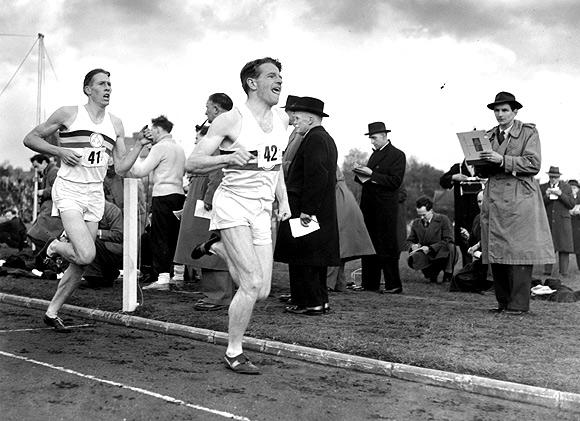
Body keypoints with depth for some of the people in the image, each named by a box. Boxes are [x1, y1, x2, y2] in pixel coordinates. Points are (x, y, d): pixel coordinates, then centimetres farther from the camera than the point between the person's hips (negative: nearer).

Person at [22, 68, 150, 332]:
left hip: (95, 194, 5)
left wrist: (140, 144, -3)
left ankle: (52, 312, 21)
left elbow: (121, 167, 10)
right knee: (86, 255, -22)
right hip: (69, 191, -5)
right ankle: (54, 247, 9)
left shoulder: (115, 124, 12)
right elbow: (30, 139, 3)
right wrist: (59, 151, -12)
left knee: (80, 265, 5)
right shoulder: (68, 114, -1)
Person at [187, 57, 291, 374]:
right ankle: (234, 353, 4)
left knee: (261, 291, 4)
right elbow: (194, 163, -9)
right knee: (253, 284, -14)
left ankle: (218, 246, 29)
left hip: (262, 210, 6)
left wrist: (283, 201, 17)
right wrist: (229, 158, -25)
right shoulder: (230, 120, -8)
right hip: (233, 203, -6)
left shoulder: (282, 120, 11)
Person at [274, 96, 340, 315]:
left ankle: (309, 302, -1)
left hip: (304, 210, -10)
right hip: (323, 212, 10)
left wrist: (306, 210, -23)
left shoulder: (314, 139, -14)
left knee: (302, 258, -5)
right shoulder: (326, 139, 18)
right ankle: (320, 299, 23)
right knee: (315, 257, 16)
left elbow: (316, 176, -24)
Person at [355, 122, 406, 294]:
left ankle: (393, 285, 2)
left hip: (385, 208, -8)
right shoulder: (375, 154, 19)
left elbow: (395, 181, -14)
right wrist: (361, 174, 2)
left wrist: (371, 174, -17)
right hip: (369, 206, 8)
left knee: (387, 246, -5)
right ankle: (369, 283, 15)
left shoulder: (397, 155, -5)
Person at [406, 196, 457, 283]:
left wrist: (430, 248, -22)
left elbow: (448, 240, -12)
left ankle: (448, 275, -11)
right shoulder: (416, 223, 7)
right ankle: (432, 274, 2)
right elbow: (409, 241, 13)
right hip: (427, 255, 3)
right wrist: (412, 246, -13)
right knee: (411, 260, -28)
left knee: (450, 247, -37)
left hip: (443, 254, -3)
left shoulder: (443, 219, -5)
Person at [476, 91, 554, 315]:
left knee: (518, 250, -9)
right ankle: (503, 302, 10)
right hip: (494, 199, 5)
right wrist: (481, 162, -4)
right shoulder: (489, 136, 18)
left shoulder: (529, 132, 3)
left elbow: (533, 164, -9)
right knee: (496, 252, 3)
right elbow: (482, 172, 19)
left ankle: (519, 304, -6)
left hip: (520, 198, -5)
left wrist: (503, 160, -17)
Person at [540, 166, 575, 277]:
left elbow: (571, 205, 2)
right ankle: (547, 270, -2)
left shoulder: (566, 187, 8)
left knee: (564, 247, -5)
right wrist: (546, 196, -13)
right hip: (547, 221, 1)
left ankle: (564, 271, -4)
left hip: (562, 221, 0)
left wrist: (561, 194, -11)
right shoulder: (542, 188, 9)